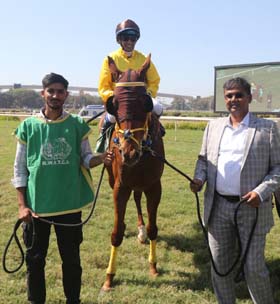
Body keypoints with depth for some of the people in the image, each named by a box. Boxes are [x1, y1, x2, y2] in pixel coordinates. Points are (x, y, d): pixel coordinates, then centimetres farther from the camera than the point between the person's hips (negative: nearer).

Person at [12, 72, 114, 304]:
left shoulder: (77, 125, -1)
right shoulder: (28, 126, -2)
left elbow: (86, 159, 3)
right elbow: (19, 169, 1)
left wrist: (100, 159, -20)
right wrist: (22, 205, -5)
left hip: (69, 205, 0)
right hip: (36, 205, 0)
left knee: (71, 258, 13)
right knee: (35, 258, 13)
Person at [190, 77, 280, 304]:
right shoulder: (214, 126, 9)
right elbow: (203, 158, 16)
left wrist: (262, 192, -18)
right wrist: (199, 178, -4)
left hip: (251, 208, -3)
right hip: (218, 207, 4)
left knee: (254, 268, 5)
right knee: (219, 265, 14)